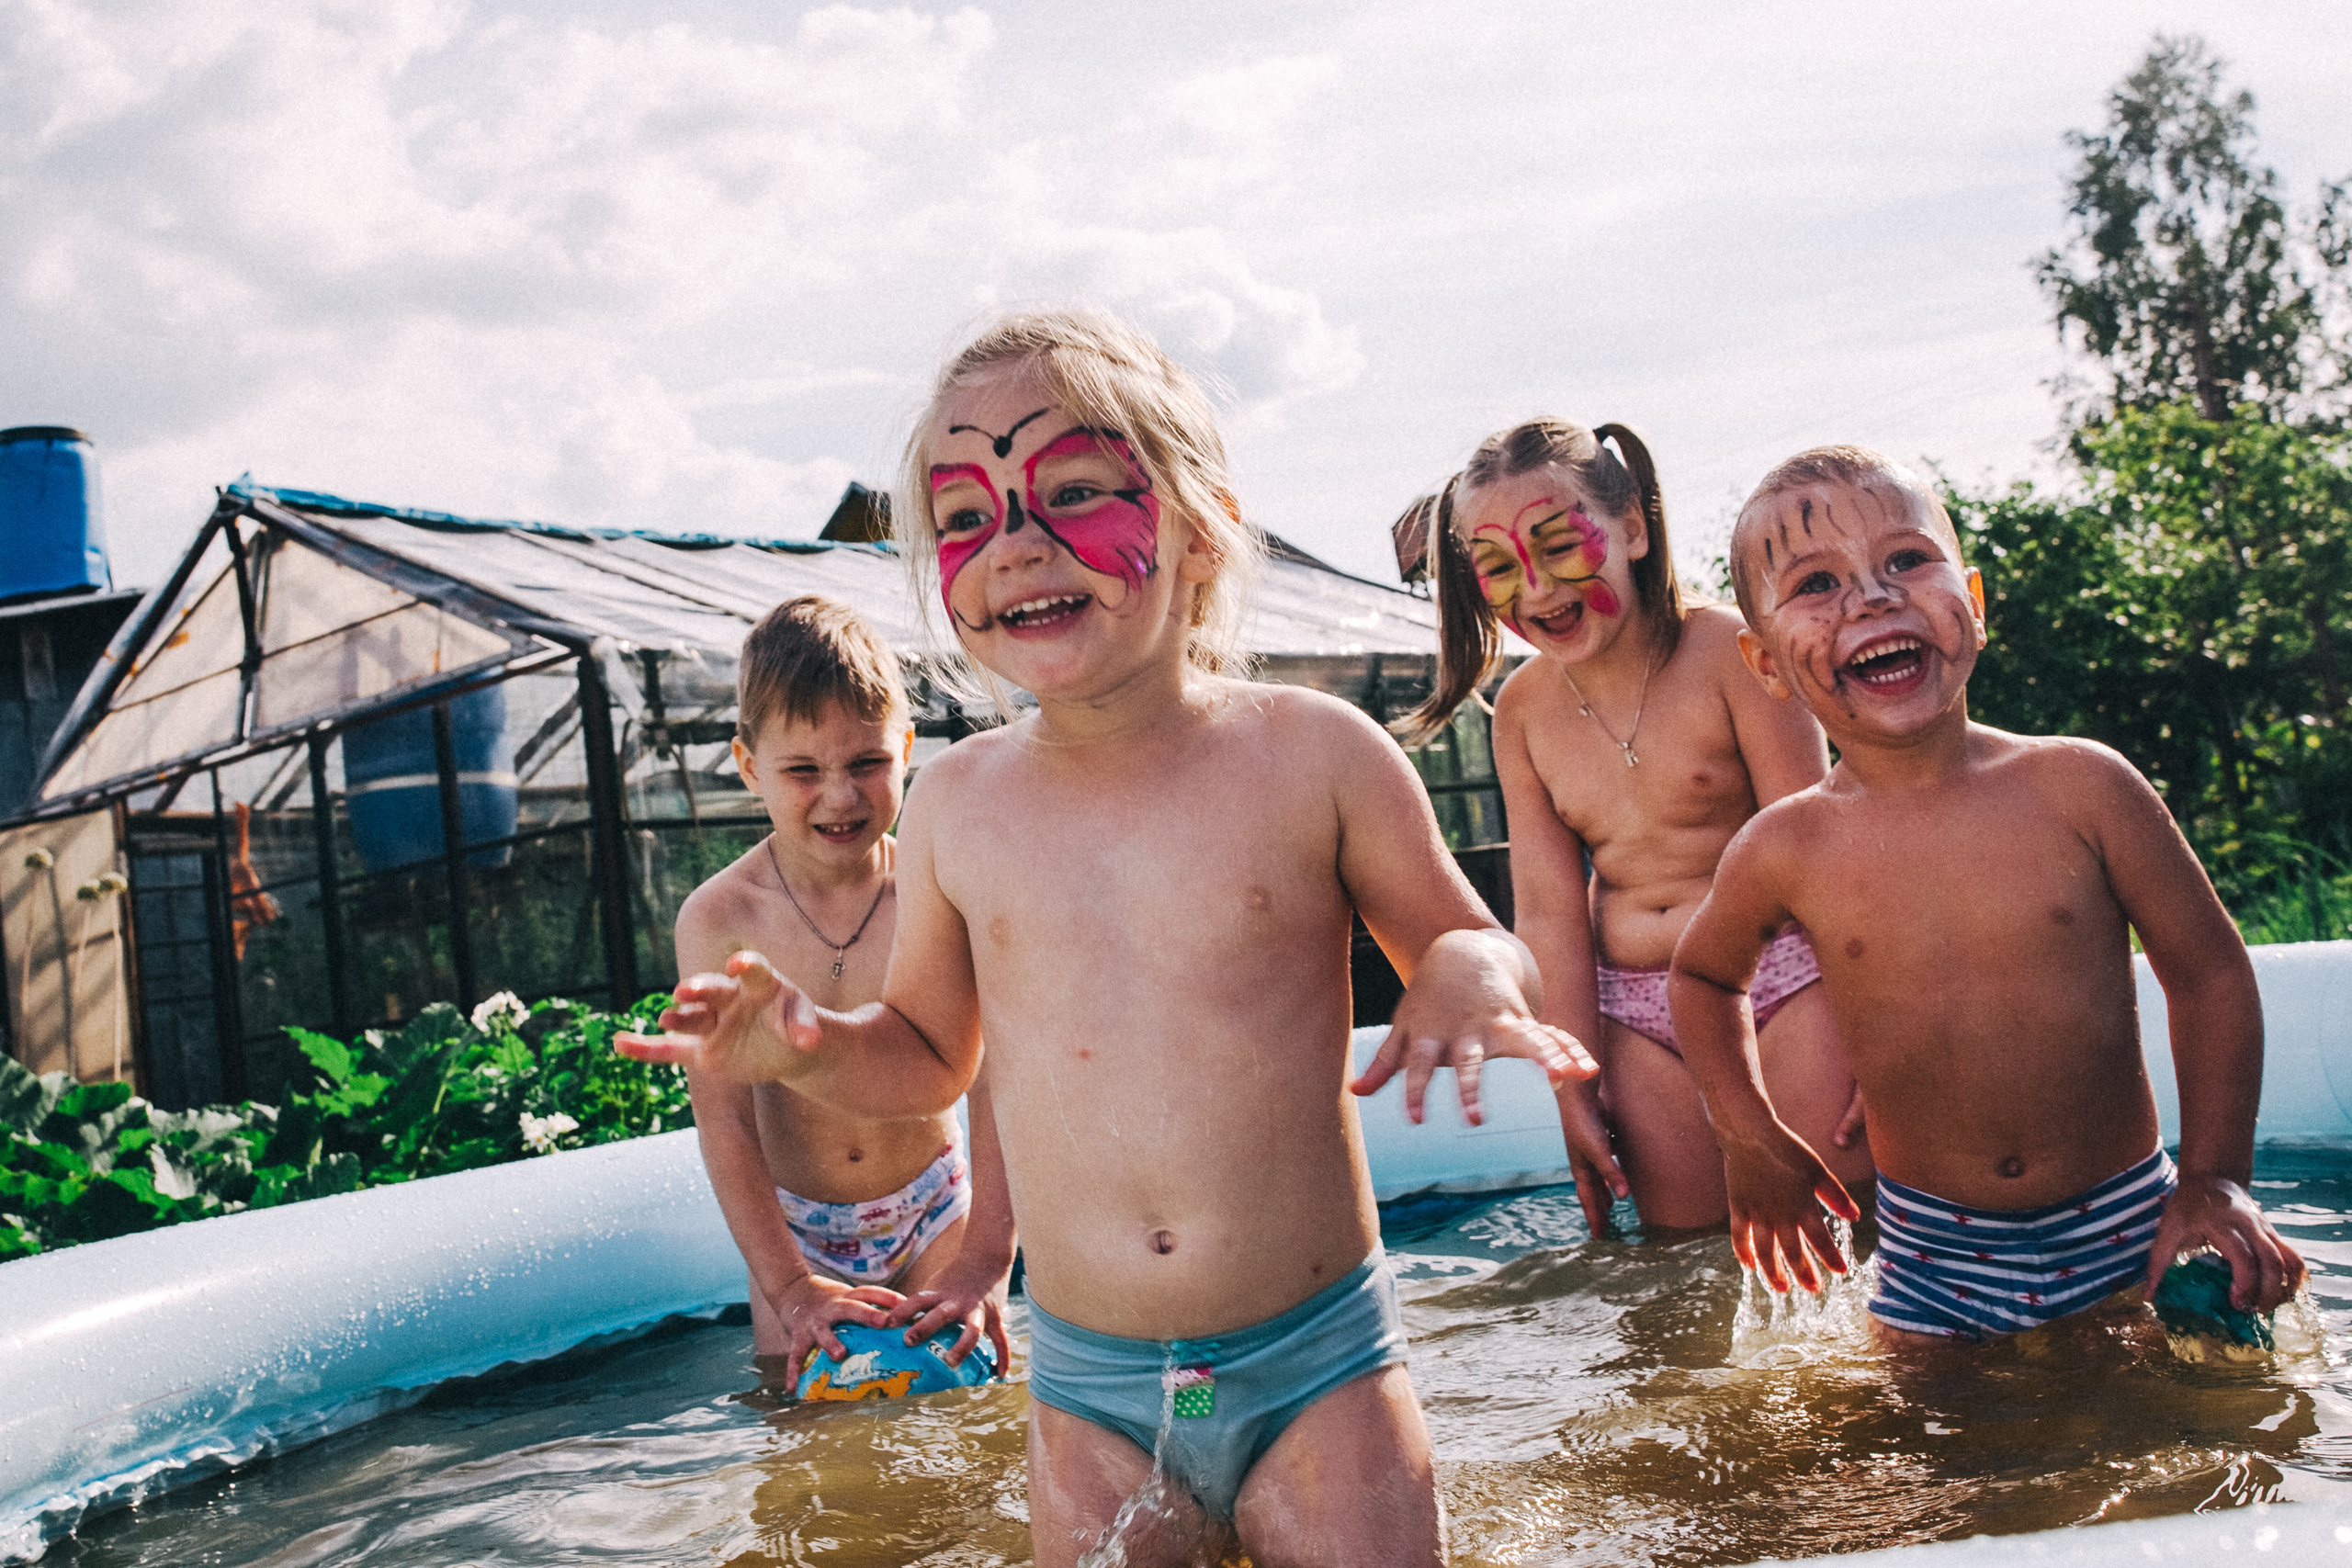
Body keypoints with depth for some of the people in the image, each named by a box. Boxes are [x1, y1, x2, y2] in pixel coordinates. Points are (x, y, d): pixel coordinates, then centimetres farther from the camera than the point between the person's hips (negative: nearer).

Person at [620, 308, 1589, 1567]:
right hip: (1086, 1385, 2)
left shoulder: (1312, 754, -8)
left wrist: (1473, 975, -19)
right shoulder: (956, 803, -1)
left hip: (1317, 1365, -2)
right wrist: (811, 1046, -7)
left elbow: (1463, 942, 4)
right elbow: (931, 1052, 13)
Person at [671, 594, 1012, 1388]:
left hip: (934, 1207, 0)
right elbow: (724, 1122, -14)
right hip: (794, 1227, 1)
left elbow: (993, 1087, -17)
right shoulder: (718, 919, -14)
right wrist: (790, 1289, -19)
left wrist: (986, 1266, -24)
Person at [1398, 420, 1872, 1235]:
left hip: (1780, 978, -4)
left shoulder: (1725, 649, -11)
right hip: (1634, 1016, 4)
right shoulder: (1523, 708, 2)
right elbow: (1548, 909, 1)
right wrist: (1574, 1092, 1)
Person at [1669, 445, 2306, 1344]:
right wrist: (1752, 1138, 2)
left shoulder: (2080, 788, -11)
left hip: (2125, 1226, 0)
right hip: (1935, 1257, 0)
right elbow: (1704, 974, 11)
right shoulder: (1784, 852, -10)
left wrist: (2217, 1177, -3)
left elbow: (2210, 973, 0)